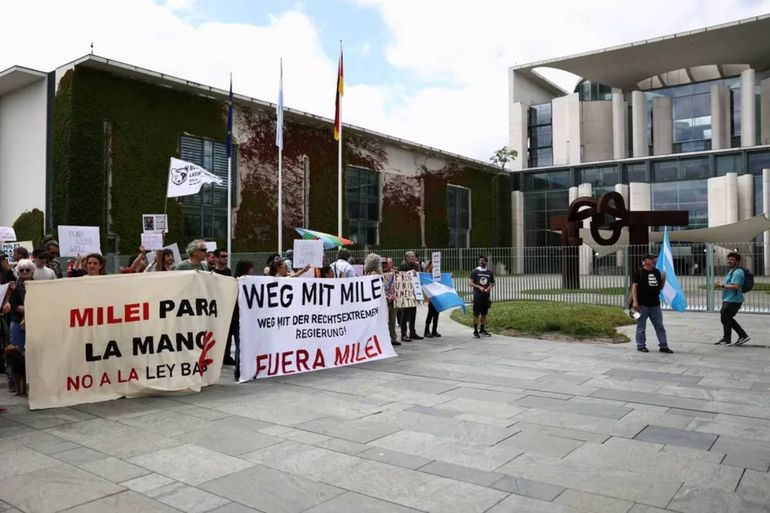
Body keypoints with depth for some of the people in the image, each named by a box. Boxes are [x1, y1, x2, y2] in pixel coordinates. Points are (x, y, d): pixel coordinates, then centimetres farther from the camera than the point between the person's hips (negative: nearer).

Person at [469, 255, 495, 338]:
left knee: (484, 314, 10)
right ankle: (475, 331, 4)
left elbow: (492, 283, 18)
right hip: (477, 296, -4)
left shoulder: (490, 272, 10)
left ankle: (482, 330, 21)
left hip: (486, 296, 4)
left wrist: (489, 287, -4)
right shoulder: (475, 271, -1)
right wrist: (479, 287, -18)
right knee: (476, 314, -3)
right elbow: (470, 283, -6)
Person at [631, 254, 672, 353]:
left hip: (655, 304, 6)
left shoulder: (657, 272, 12)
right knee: (641, 327, 4)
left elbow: (660, 287, 19)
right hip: (642, 304, -6)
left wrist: (663, 279, 0)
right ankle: (641, 345, 14)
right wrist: (635, 301, -17)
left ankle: (663, 346, 16)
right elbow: (634, 286, -10)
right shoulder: (639, 272, -6)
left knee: (660, 326, 9)